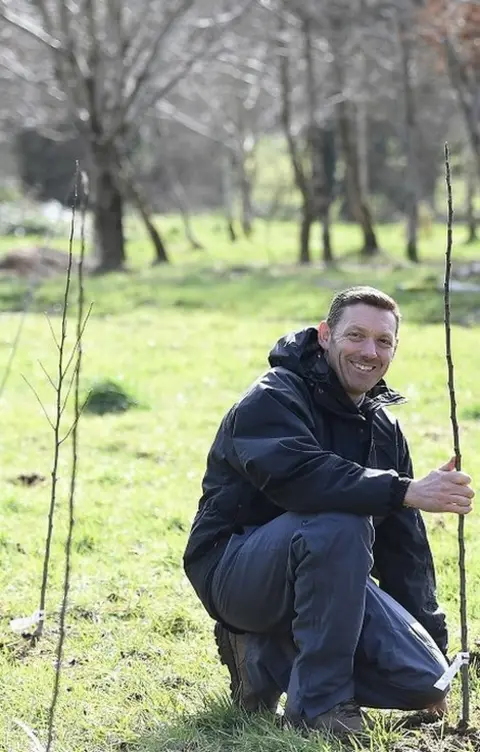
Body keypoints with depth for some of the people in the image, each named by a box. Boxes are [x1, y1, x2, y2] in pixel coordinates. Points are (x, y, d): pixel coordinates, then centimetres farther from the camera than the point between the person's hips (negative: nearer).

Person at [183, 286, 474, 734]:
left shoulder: (383, 428, 11)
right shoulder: (272, 401, -13)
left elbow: (404, 544, 11)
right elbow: (298, 474, -36)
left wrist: (434, 651, 7)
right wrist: (406, 491, -43)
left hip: (320, 578, 7)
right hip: (233, 570, -7)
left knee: (423, 677, -13)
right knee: (338, 521, -36)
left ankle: (267, 657, 7)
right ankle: (319, 704, -25)